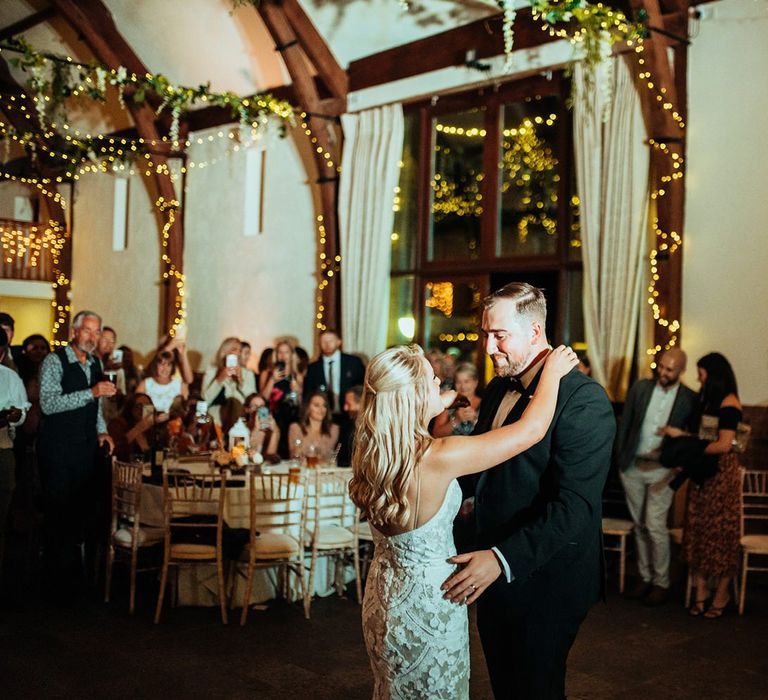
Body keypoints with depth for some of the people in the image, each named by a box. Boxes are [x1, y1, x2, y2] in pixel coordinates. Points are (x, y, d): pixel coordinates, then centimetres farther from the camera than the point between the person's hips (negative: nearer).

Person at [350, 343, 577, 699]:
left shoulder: (372, 450, -9)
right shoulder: (436, 459, -29)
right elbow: (531, 429, -20)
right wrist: (553, 371, -6)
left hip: (384, 600, 7)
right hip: (428, 608, -7)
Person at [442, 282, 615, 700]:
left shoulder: (584, 400, -19)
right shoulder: (497, 389, 8)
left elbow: (575, 506, -27)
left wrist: (504, 559, -32)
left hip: (543, 582, -8)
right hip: (494, 572, 8)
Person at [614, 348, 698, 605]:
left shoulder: (689, 399, -5)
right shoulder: (640, 387, 1)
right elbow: (625, 423, 6)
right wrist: (619, 457, 3)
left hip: (661, 470, -3)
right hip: (632, 467, 3)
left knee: (655, 527, -7)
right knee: (640, 526, 11)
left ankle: (661, 583, 8)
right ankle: (645, 578, 23)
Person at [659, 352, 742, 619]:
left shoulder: (729, 402, -12)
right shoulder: (709, 399, 14)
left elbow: (724, 445, -19)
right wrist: (681, 435, 5)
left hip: (722, 473, -7)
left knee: (720, 532, 2)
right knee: (699, 529, 5)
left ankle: (721, 595, 14)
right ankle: (701, 590, 13)